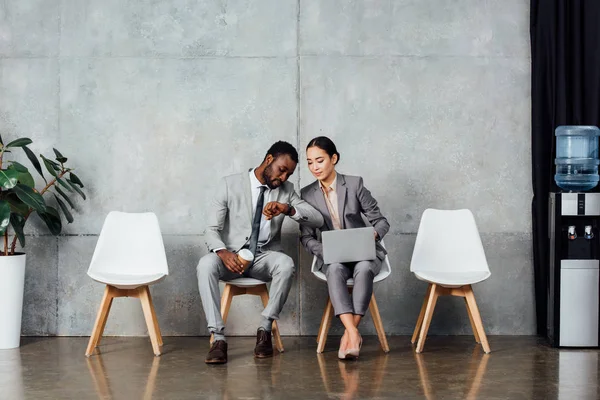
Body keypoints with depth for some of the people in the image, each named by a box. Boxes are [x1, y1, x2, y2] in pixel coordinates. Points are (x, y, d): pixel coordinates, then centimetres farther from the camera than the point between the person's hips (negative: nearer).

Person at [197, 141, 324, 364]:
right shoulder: (230, 185, -4)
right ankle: (218, 337, -31)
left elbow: (318, 220, -3)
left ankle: (265, 329, -20)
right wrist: (223, 252, -30)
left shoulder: (286, 190, 5)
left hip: (265, 257, 2)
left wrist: (289, 209, -23)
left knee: (286, 264, -33)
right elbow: (211, 230, -8)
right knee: (205, 265, -34)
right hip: (232, 256, -1)